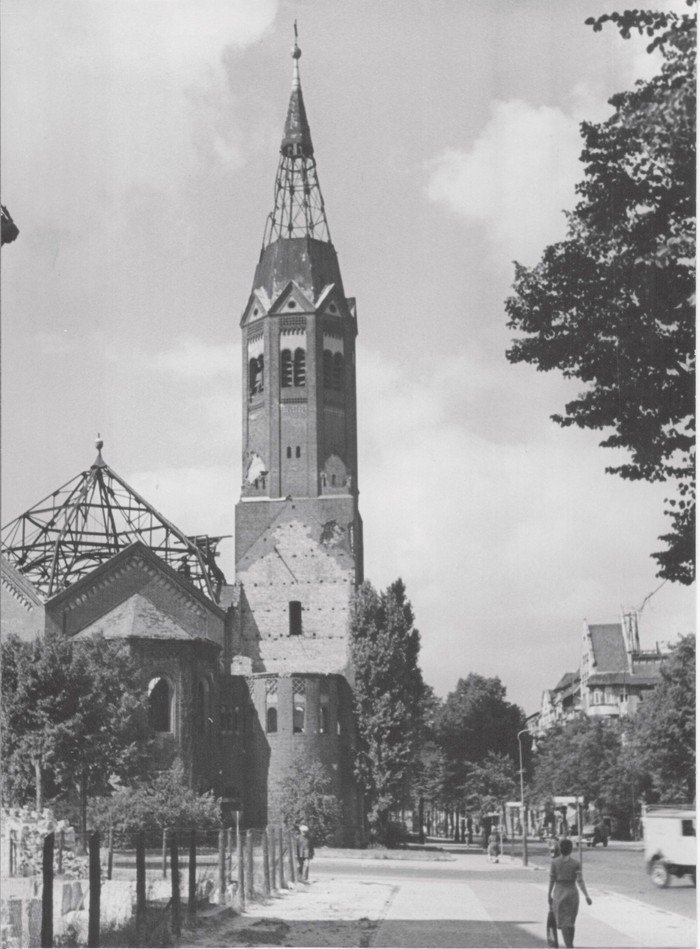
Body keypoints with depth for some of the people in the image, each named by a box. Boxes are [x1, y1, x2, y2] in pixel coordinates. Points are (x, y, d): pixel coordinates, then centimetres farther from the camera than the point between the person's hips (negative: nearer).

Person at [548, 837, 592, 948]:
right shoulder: (576, 863, -7)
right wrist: (587, 896, -13)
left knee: (563, 922, 2)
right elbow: (580, 881, -14)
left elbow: (551, 880, -4)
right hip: (572, 893, 1)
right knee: (571, 921, 18)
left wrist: (549, 895, 5)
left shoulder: (554, 862, -5)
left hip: (559, 894, -1)